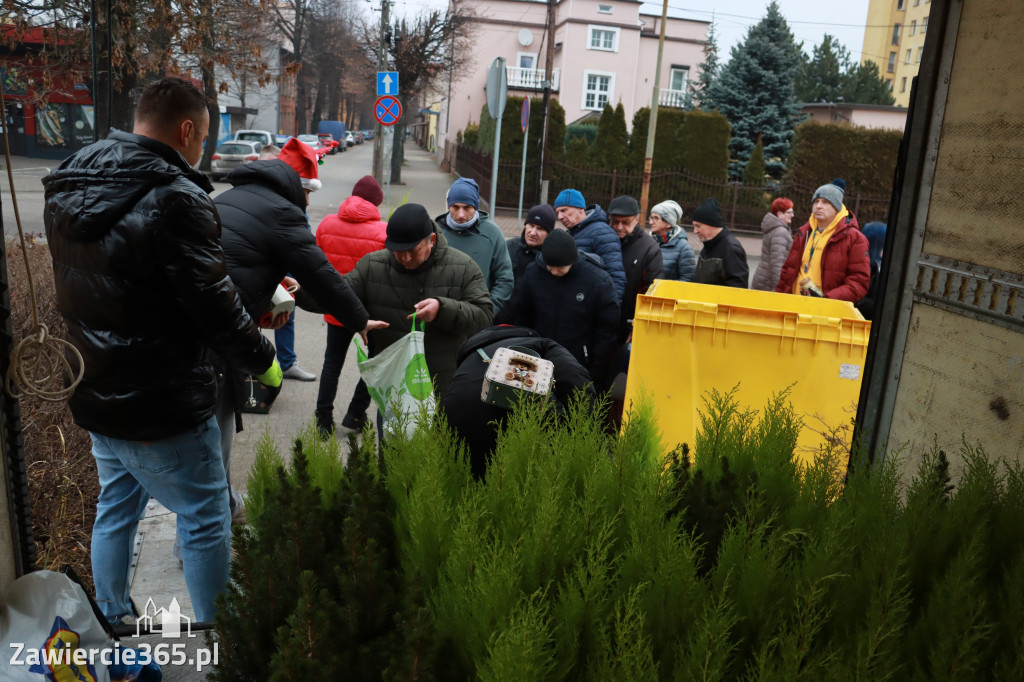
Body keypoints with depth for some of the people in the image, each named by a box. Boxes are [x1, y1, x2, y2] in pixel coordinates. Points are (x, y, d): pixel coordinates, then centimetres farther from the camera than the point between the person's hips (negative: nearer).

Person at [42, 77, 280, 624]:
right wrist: (264, 361, -6)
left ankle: (112, 619, 40)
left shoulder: (66, 190, 5)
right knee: (206, 522, 7)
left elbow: (84, 290, 13)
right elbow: (214, 306, -20)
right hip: (161, 407, -8)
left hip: (93, 395, 8)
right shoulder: (175, 199, -22)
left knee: (115, 507, 24)